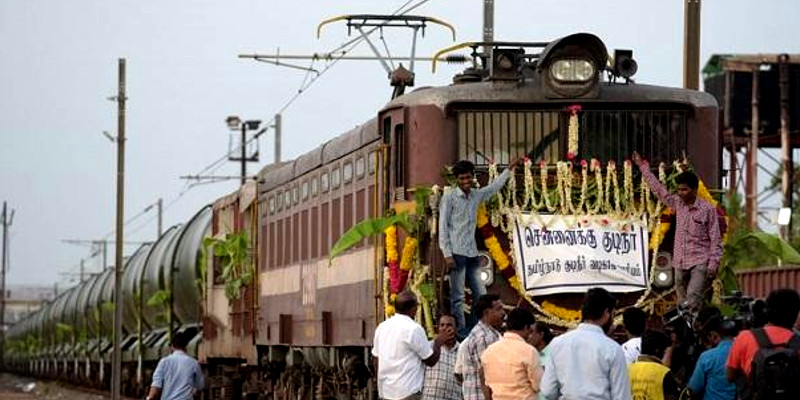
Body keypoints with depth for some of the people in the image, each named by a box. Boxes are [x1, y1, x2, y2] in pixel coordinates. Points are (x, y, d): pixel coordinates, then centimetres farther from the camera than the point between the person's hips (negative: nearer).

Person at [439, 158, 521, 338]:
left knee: (481, 295, 6)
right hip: (457, 253, -7)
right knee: (458, 296, -5)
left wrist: (509, 170, 39)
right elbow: (443, 227, -6)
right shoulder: (449, 198, -4)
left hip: (472, 253, 7)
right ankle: (461, 331, -4)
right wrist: (447, 254, -13)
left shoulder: (476, 195, 13)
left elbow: (494, 187, 33)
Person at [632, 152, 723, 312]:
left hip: (700, 263, -6)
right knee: (682, 303, 5)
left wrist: (713, 265, -12)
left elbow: (715, 240, -5)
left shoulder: (707, 209, -5)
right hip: (680, 263, 6)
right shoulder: (678, 204, 10)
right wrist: (643, 166, 22)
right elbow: (658, 189, 19)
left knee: (693, 300, -22)